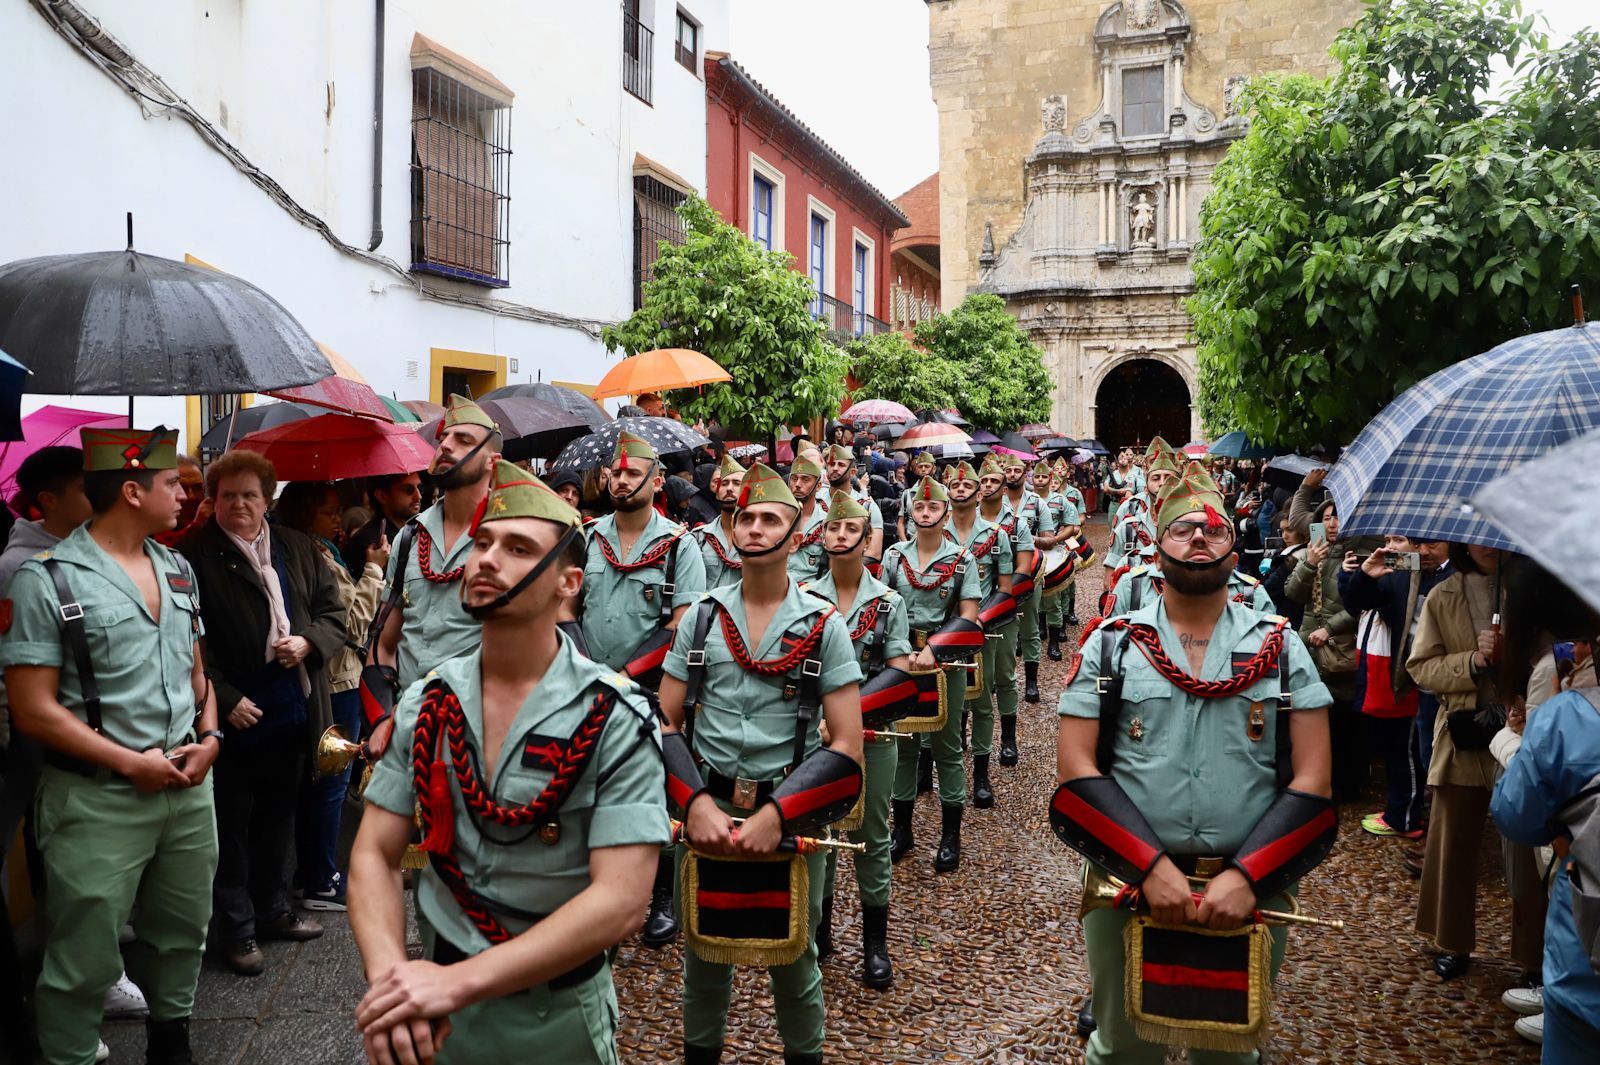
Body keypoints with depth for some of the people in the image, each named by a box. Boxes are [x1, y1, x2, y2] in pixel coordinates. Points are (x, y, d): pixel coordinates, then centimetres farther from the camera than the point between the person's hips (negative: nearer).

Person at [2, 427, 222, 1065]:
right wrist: (132, 762, -14)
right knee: (86, 958, 5)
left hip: (189, 787, 6)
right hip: (100, 799, -6)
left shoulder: (178, 571, 9)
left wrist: (209, 737, 0)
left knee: (181, 932, 19)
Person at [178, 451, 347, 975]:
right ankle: (238, 929, 20)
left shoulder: (299, 548, 8)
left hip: (293, 712, 5)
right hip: (235, 716, -5)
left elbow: (333, 612, 10)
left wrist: (308, 643, -9)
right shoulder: (195, 555, -9)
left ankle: (273, 910, 34)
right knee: (233, 824, 7)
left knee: (277, 817, 19)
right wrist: (224, 699, -15)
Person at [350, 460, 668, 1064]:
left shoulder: (617, 720, -17)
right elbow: (375, 856, -3)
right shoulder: (425, 703, -3)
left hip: (556, 1016, -3)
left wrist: (457, 982, -27)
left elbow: (620, 901, -23)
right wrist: (390, 976, -22)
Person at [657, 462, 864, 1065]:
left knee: (793, 957, 14)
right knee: (703, 952, 17)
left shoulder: (823, 626, -4)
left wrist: (776, 815, -19)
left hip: (791, 812, -2)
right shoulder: (702, 618, 3)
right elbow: (665, 723, 1)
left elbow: (846, 746, -9)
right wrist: (696, 803, -15)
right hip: (705, 809, 2)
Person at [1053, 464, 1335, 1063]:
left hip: (1252, 895, 1)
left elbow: (1311, 782, -3)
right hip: (1127, 888, -1)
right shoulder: (1110, 644, 0)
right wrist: (1151, 867, -17)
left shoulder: (1281, 647, 3)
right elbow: (1076, 772, -6)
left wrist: (1246, 877, -17)